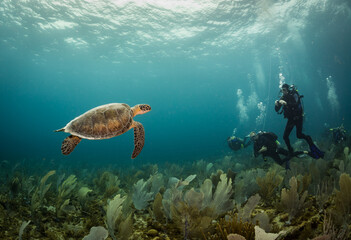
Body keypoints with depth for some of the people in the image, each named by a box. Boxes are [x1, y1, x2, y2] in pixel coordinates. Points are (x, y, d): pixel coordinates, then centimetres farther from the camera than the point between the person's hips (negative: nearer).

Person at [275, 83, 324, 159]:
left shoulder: (294, 95, -14)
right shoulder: (282, 98, 0)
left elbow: (295, 105, -32)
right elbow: (277, 110, -1)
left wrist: (285, 103, -44)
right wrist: (277, 104, -22)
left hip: (298, 118, -5)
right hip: (290, 119, 5)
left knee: (299, 135, -16)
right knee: (285, 136, 0)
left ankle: (308, 139, 14)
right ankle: (290, 151, 17)